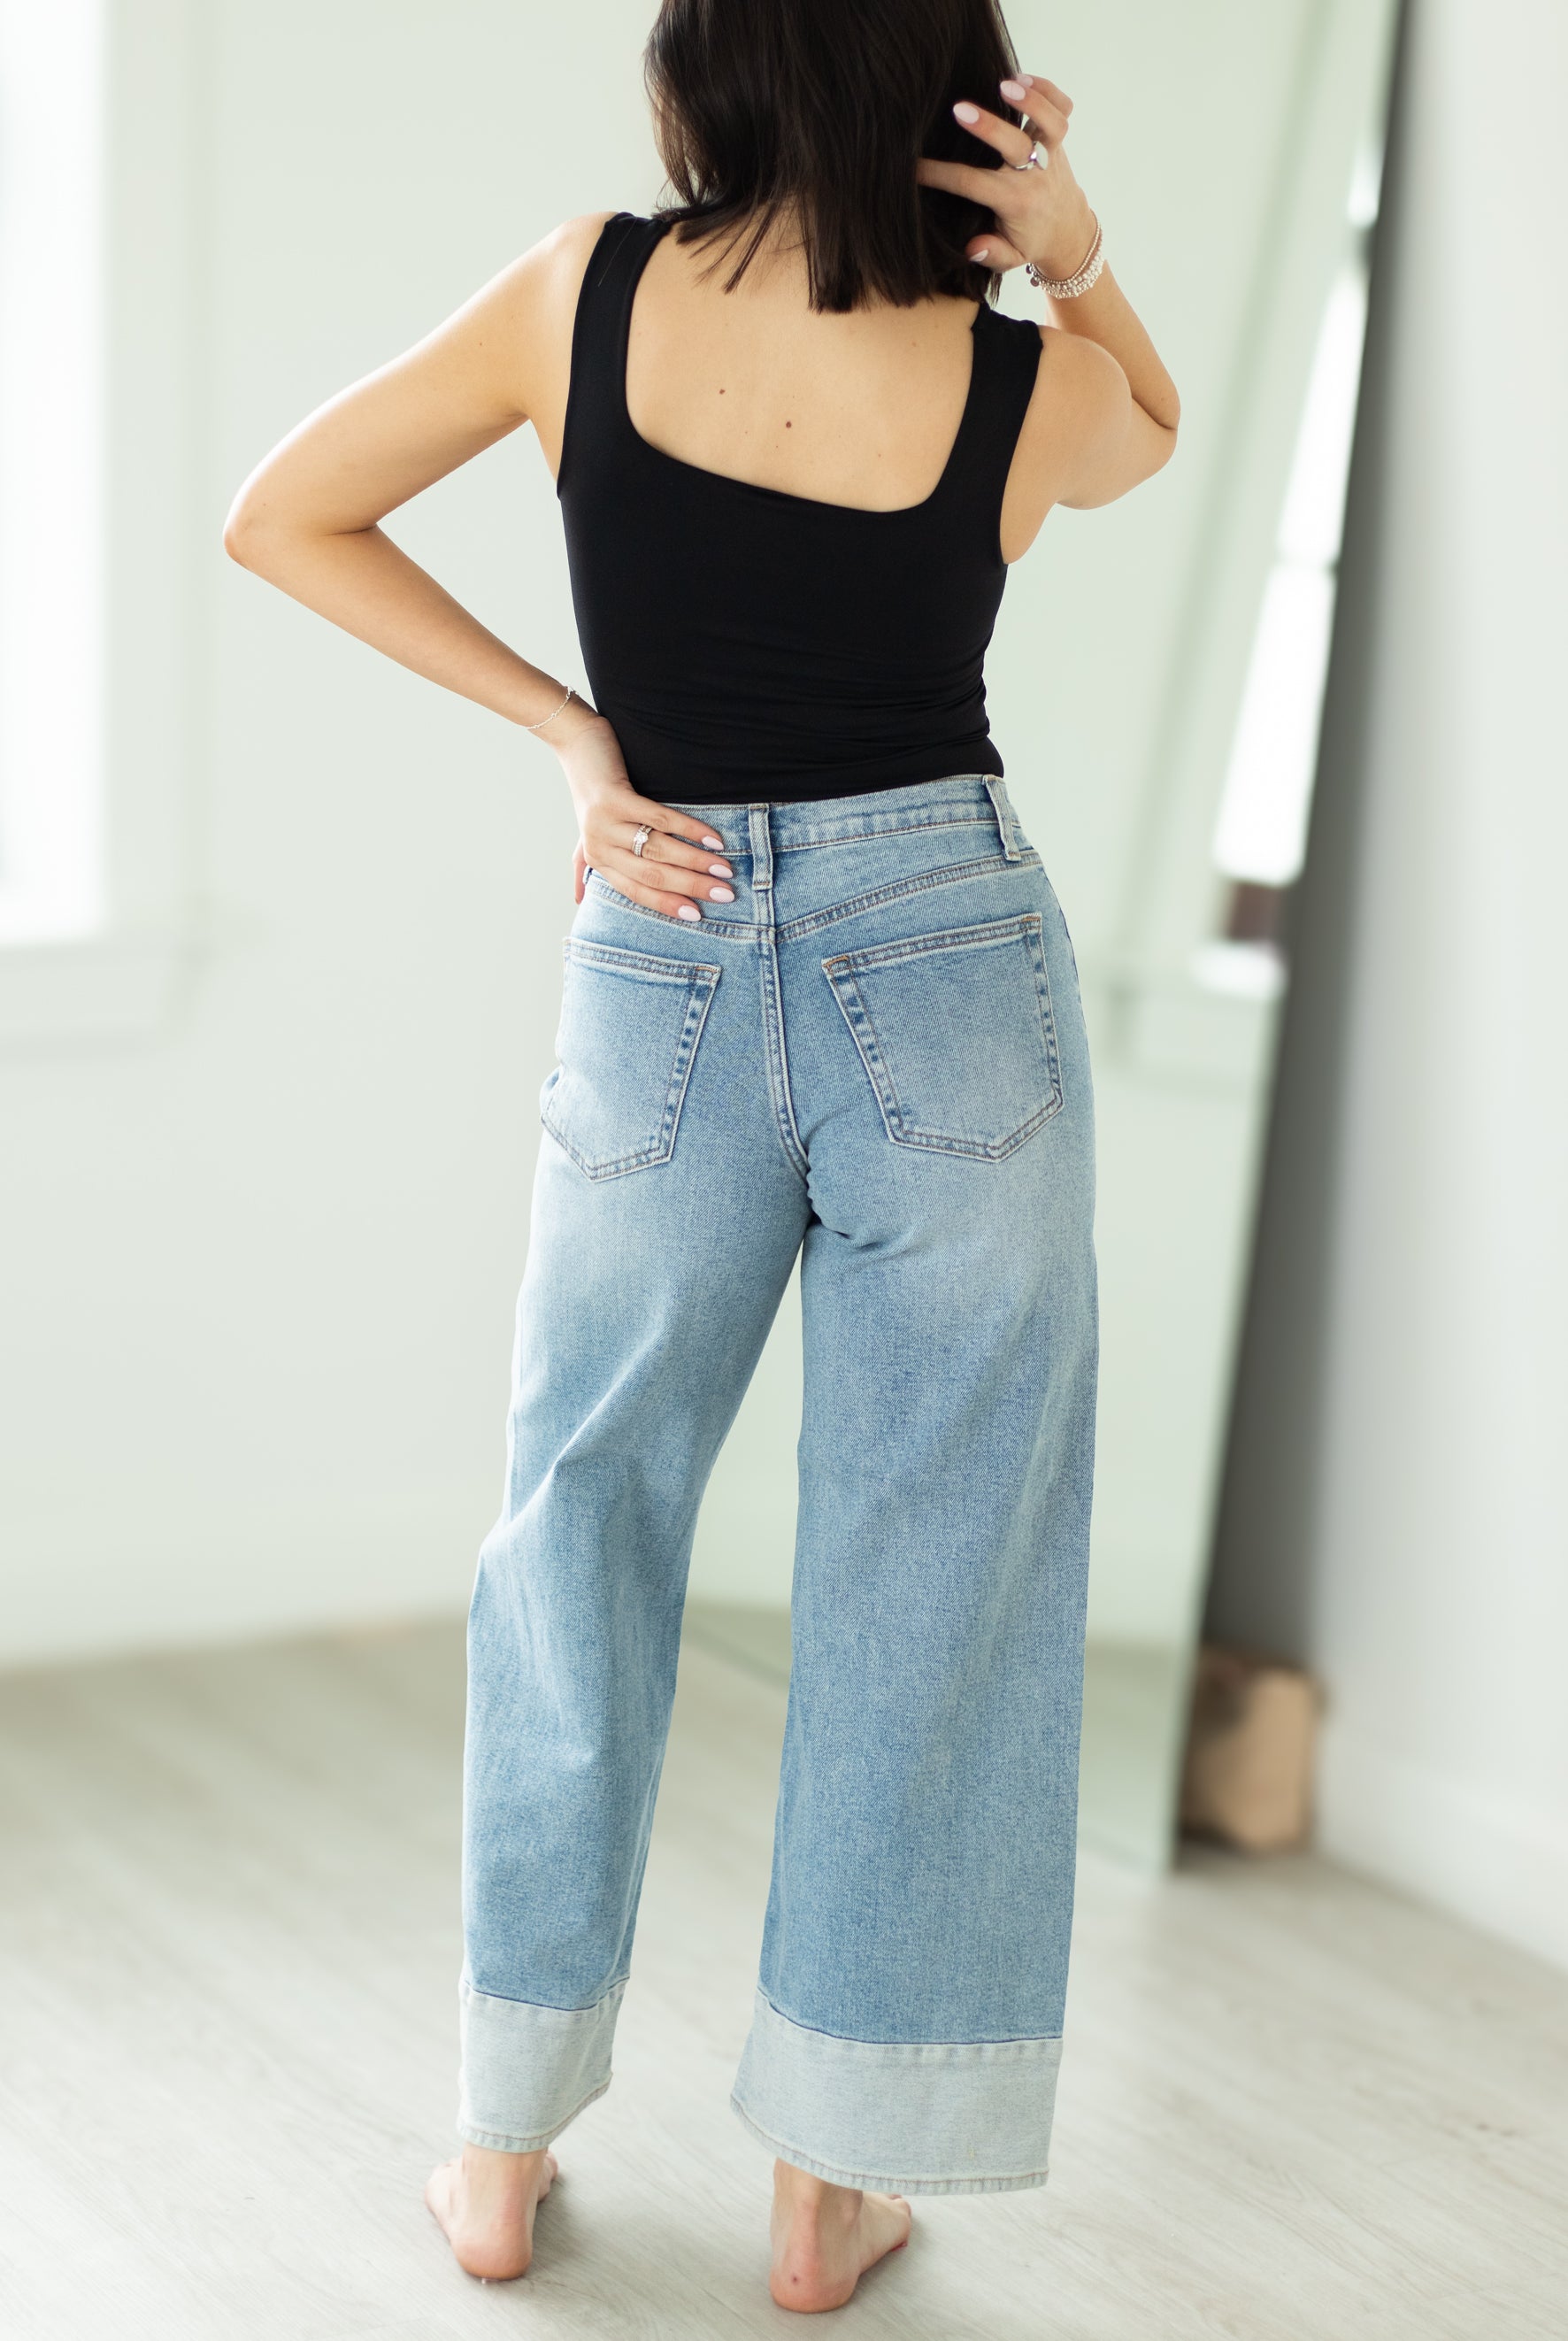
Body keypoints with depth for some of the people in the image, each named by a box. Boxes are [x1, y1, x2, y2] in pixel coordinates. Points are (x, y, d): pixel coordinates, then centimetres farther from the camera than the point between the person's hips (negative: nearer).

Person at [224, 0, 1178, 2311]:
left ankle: (507, 2150, 22)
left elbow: (281, 520, 3)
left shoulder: (586, 294, -7)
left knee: (580, 1540, 15)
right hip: (954, 973, -1)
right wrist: (1071, 245, -1)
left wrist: (564, 722, 2)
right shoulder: (1025, 391, -7)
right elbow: (1154, 430, 18)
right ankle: (835, 2183, 16)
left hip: (664, 986, 1)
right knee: (928, 1573, 8)